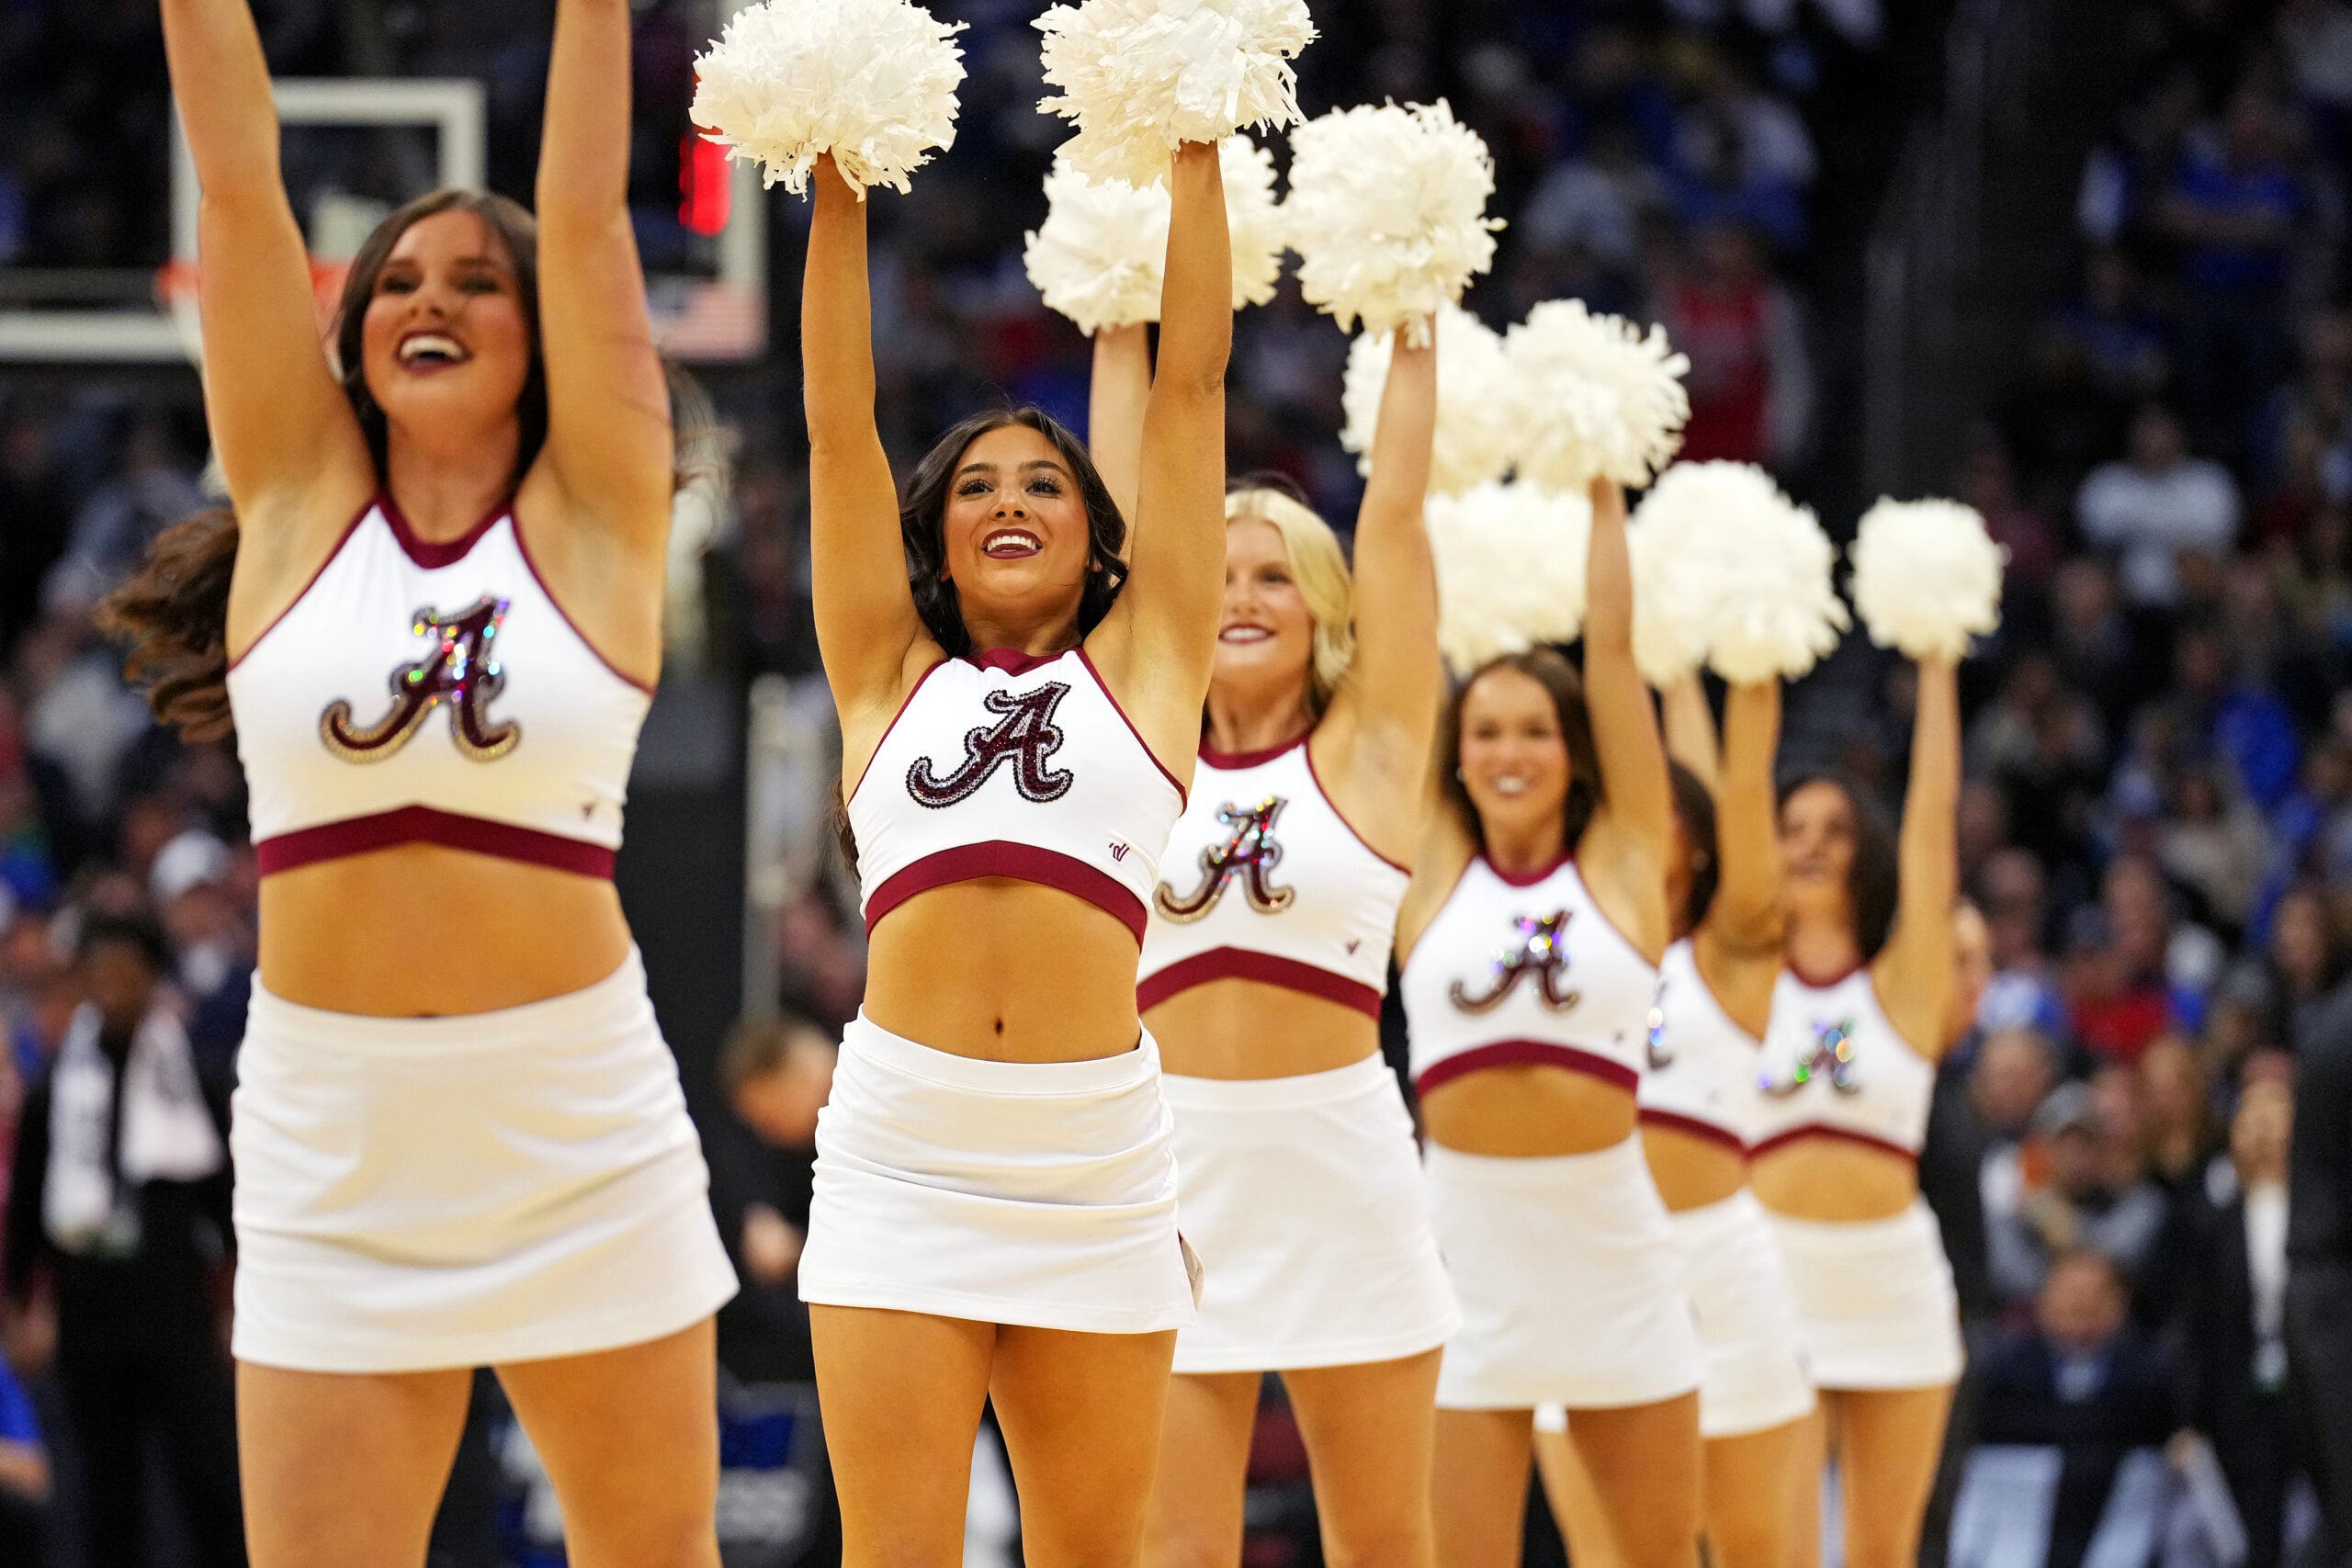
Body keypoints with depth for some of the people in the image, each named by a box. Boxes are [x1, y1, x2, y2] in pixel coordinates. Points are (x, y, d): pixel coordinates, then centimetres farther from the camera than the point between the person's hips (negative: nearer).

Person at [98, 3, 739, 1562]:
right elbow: (239, 180, 3)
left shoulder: (590, 517, 1)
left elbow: (587, 209, -4)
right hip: (332, 1133, 1)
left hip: (580, 1129, -1)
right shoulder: (300, 495, 6)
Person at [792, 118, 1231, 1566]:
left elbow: (1192, 382, 12)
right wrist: (837, 191, 8)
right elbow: (839, 417, 12)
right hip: (904, 1147, 0)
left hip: (1096, 1155, 0)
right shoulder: (893, 676, 15)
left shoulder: (1141, 668, 12)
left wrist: (1196, 154, 12)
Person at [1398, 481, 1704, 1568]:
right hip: (1467, 1243, 0)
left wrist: (1599, 488, 8)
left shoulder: (1622, 865, 5)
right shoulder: (1433, 873, 7)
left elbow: (1613, 643, 4)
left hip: (1611, 1242, 0)